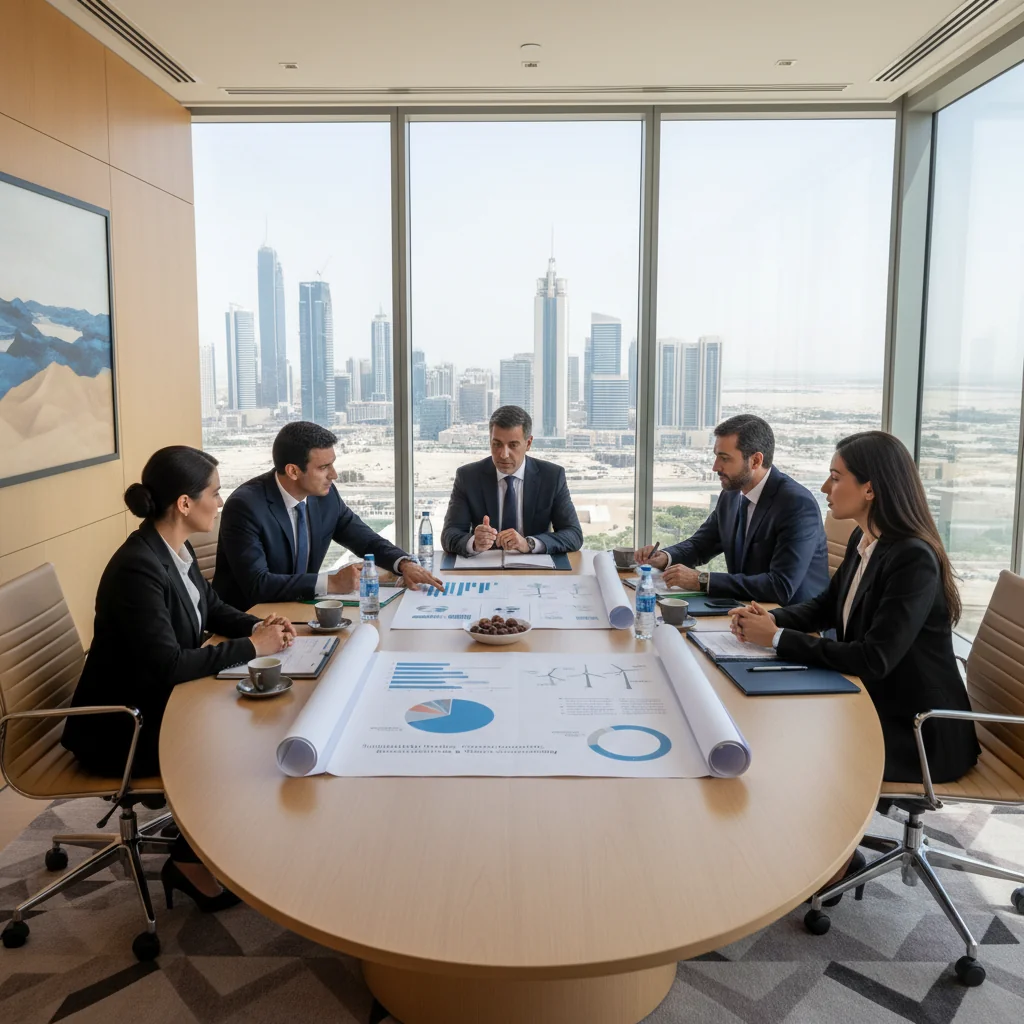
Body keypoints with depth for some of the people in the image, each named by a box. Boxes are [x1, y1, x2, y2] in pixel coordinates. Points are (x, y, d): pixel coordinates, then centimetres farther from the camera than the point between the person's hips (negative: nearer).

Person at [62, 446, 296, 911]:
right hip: (119, 727, -8)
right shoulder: (137, 567, -28)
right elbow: (166, 665, -33)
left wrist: (259, 626, -6)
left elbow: (212, 609, 14)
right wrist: (252, 647, -25)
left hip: (157, 703, 9)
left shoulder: (177, 550, 0)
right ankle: (190, 863, 8)